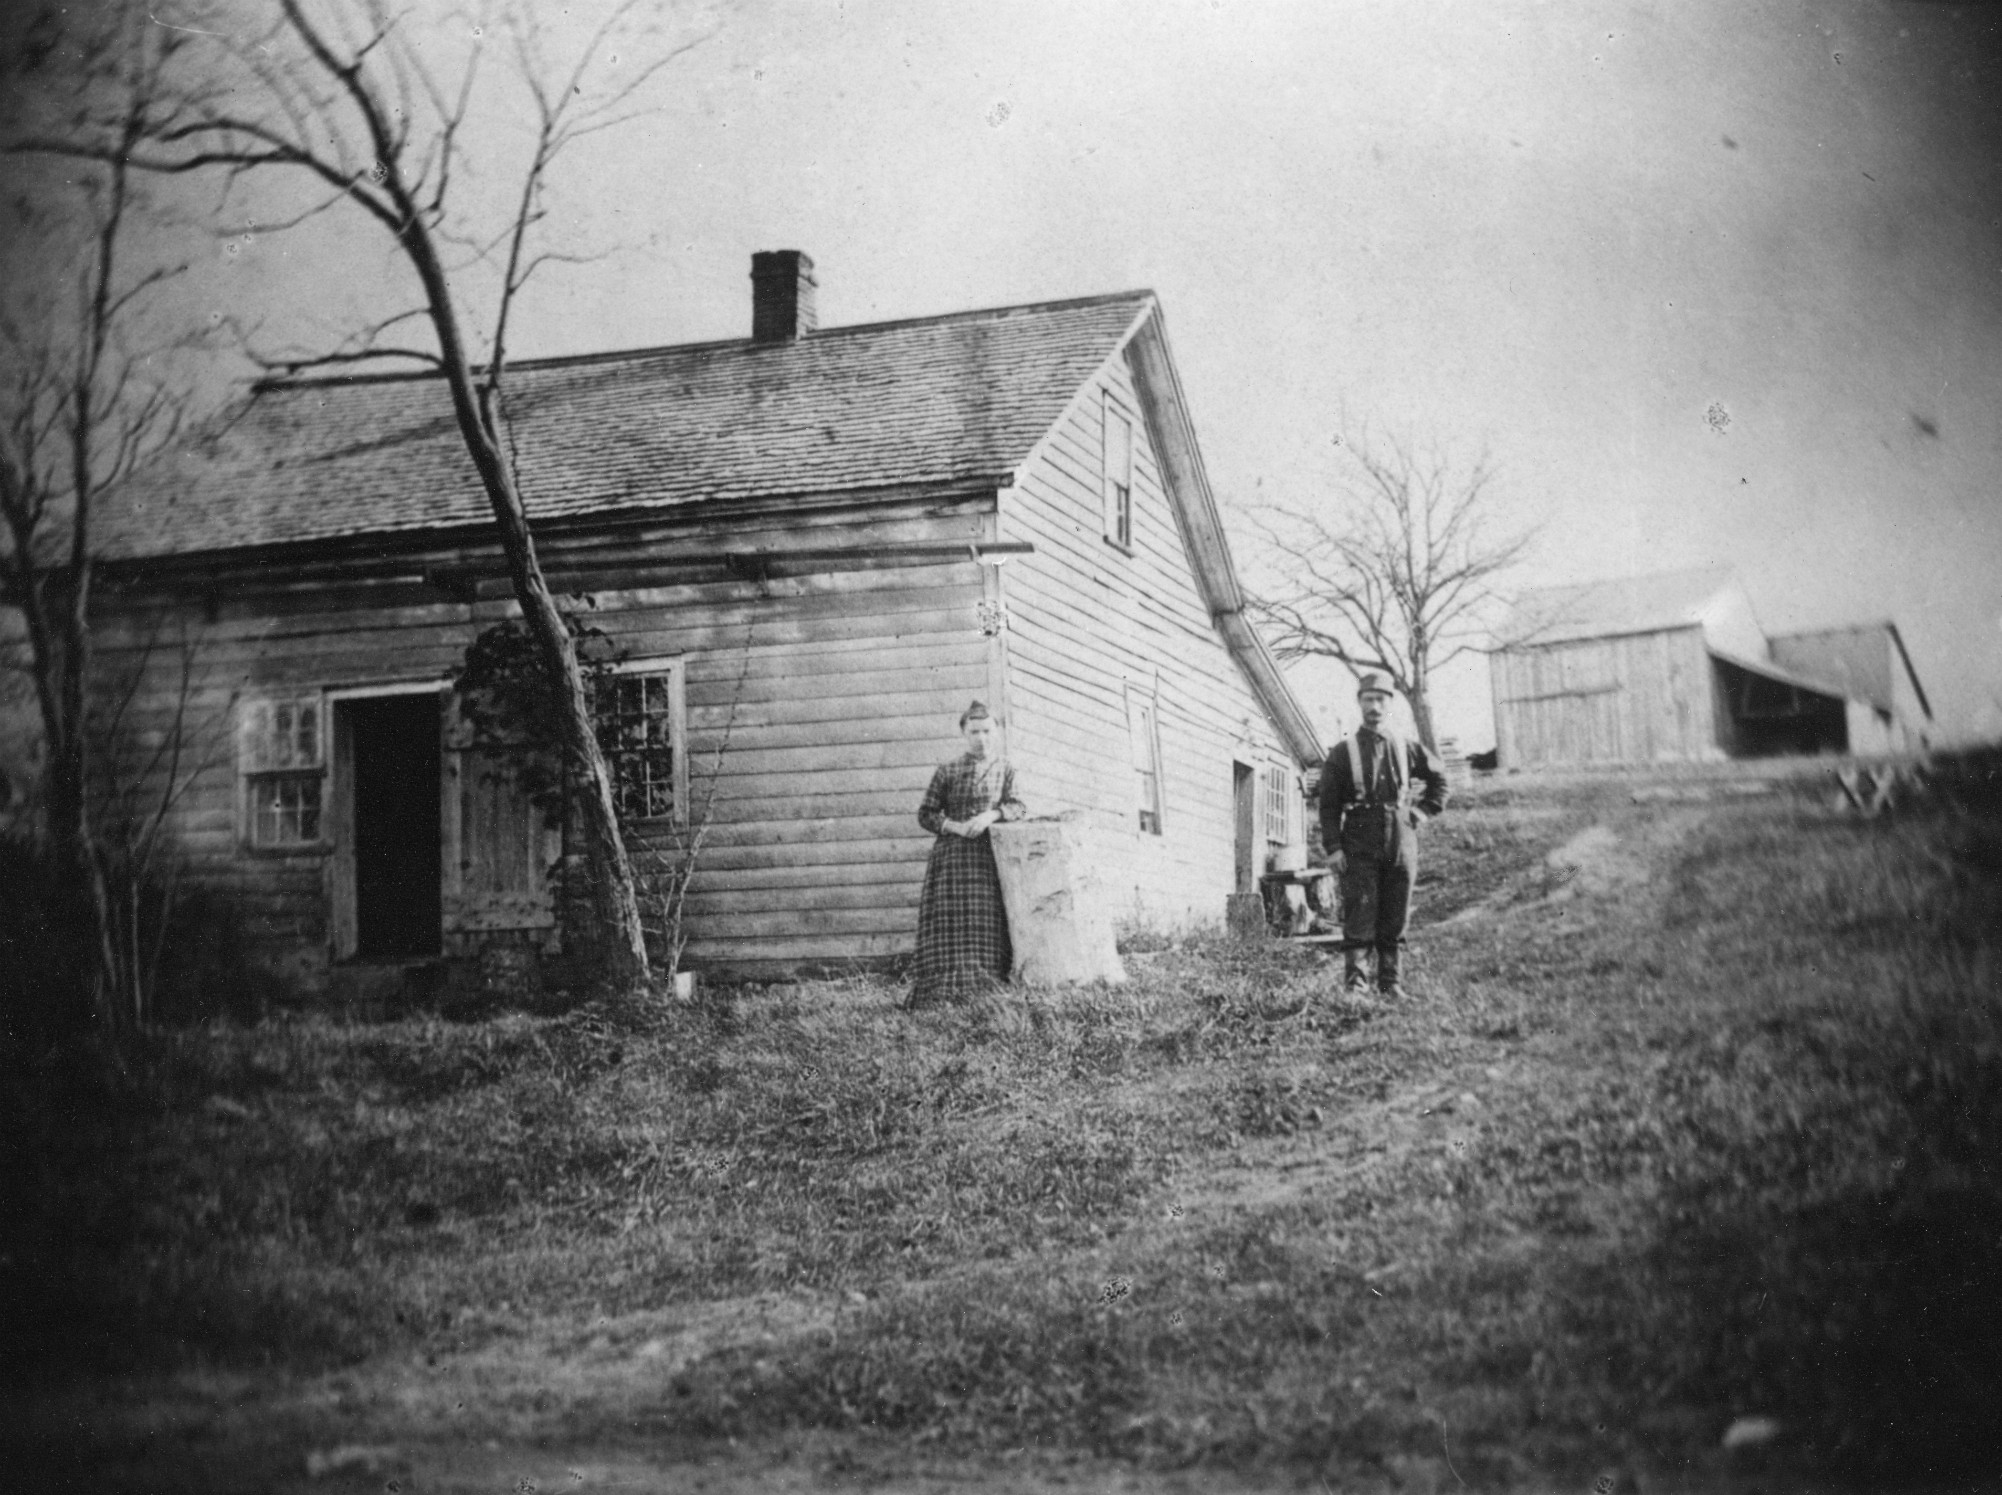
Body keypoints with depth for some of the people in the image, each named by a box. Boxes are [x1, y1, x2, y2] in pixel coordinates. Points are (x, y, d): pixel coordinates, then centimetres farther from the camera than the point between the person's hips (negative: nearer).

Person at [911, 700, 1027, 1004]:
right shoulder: (947, 772, 9)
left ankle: (988, 987, -9)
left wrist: (991, 814, -20)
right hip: (951, 855, -1)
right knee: (948, 921, -12)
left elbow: (1019, 807, -2)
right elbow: (925, 814, 8)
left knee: (988, 921, -9)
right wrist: (955, 826, -9)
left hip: (990, 858, 1)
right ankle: (947, 989, -14)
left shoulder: (1006, 772, 12)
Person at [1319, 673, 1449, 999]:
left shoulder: (1406, 749, 12)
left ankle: (1390, 981, 8)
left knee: (1395, 919, 4)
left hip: (1401, 841, 3)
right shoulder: (1344, 752, 4)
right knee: (1360, 913, -10)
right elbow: (1328, 804, 0)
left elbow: (1439, 776, 27)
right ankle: (1354, 978, -10)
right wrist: (1333, 847, -10)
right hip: (1359, 845, -3)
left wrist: (1425, 809, 13)